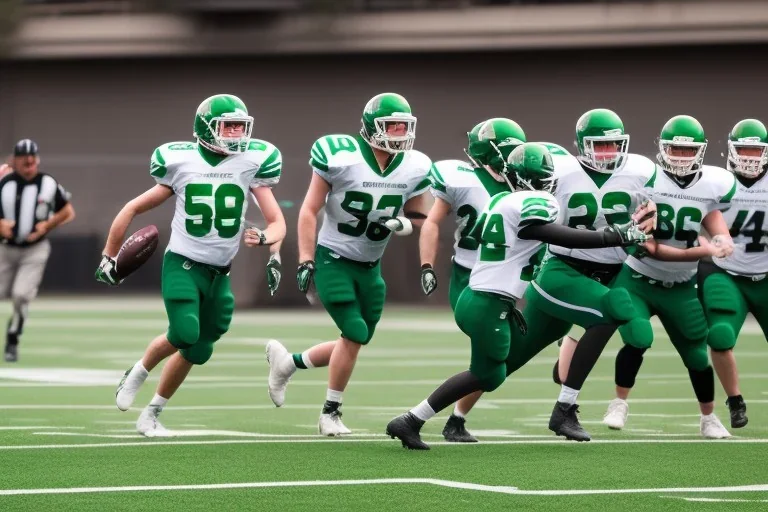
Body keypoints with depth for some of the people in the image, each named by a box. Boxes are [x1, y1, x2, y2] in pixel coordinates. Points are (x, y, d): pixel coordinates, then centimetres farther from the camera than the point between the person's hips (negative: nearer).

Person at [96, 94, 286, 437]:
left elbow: (277, 221, 2)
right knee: (185, 334, -22)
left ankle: (151, 415, 24)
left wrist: (265, 239, -21)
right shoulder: (180, 162, -4)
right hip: (182, 264, -3)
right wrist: (109, 258, 11)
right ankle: (138, 373, 7)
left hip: (219, 273, 3)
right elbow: (133, 210, 8)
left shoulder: (252, 162, -1)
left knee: (196, 351, 7)